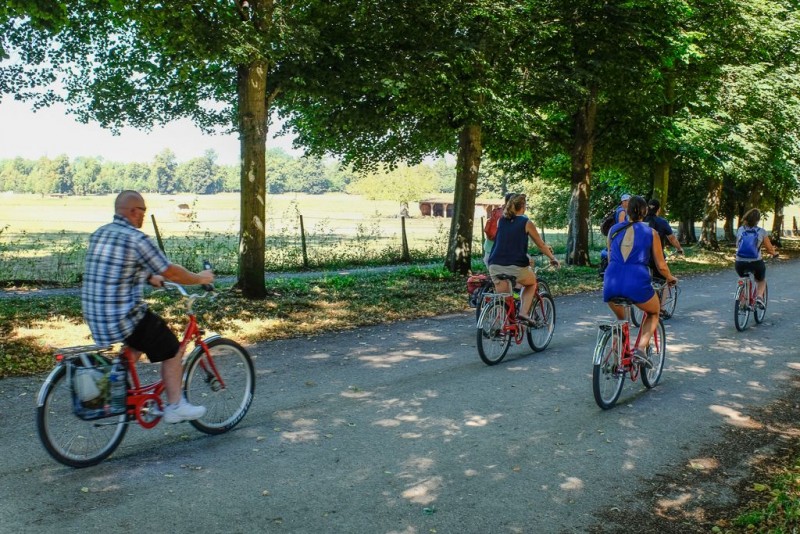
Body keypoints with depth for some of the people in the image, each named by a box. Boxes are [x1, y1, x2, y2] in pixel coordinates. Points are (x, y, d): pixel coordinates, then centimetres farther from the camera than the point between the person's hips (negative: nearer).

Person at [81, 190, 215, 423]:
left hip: (93, 316, 9)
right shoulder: (136, 239, -15)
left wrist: (149, 277, 32)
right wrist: (200, 278, 5)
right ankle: (175, 407, 13)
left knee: (143, 337, 33)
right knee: (171, 350, 9)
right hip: (124, 317, -8)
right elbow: (171, 273, -11)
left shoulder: (98, 234, 10)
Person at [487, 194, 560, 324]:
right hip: (515, 266, -3)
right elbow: (541, 245, 10)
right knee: (531, 283, 25)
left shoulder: (501, 221, 13)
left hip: (495, 265, 3)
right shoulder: (526, 223, 2)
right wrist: (553, 258, 25)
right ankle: (524, 312, 9)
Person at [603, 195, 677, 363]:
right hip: (637, 284, -3)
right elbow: (661, 266, 12)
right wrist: (670, 278, 33)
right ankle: (641, 348, 6)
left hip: (611, 284, 3)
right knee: (654, 313, 29)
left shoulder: (614, 229, 15)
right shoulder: (651, 233, 8)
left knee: (620, 318, 32)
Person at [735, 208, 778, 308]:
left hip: (740, 264, 2)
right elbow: (770, 249, 6)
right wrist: (775, 253, 30)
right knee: (761, 281, 28)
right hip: (756, 263, -2)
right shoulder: (761, 232, 0)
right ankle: (759, 297, 2)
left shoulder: (740, 230, 6)